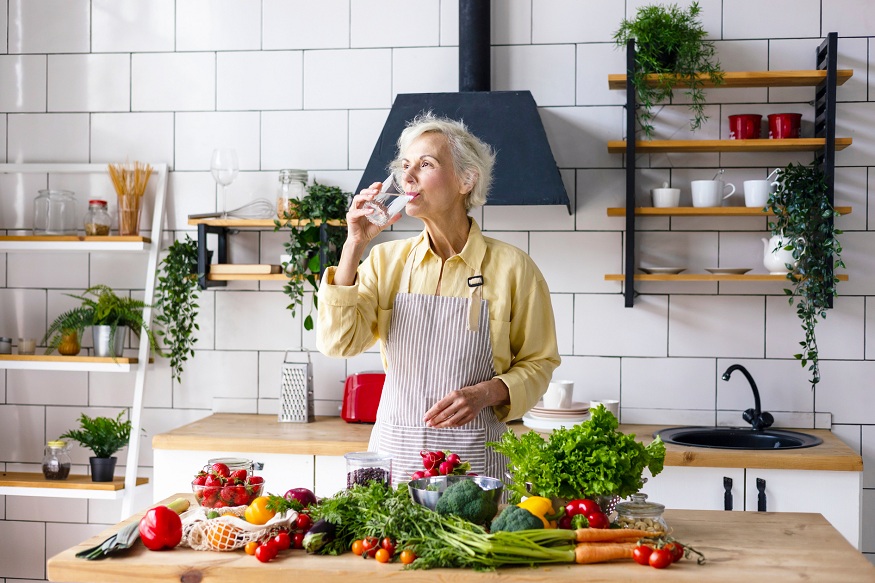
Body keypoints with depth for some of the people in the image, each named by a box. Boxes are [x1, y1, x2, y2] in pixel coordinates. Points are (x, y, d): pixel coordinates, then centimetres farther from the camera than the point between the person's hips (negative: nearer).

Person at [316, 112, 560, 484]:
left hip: (473, 456, -2)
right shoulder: (385, 259, 5)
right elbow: (338, 342, -7)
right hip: (394, 449, 2)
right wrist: (354, 245, -11)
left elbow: (537, 362, 3)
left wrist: (485, 393, -15)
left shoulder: (511, 267, -4)